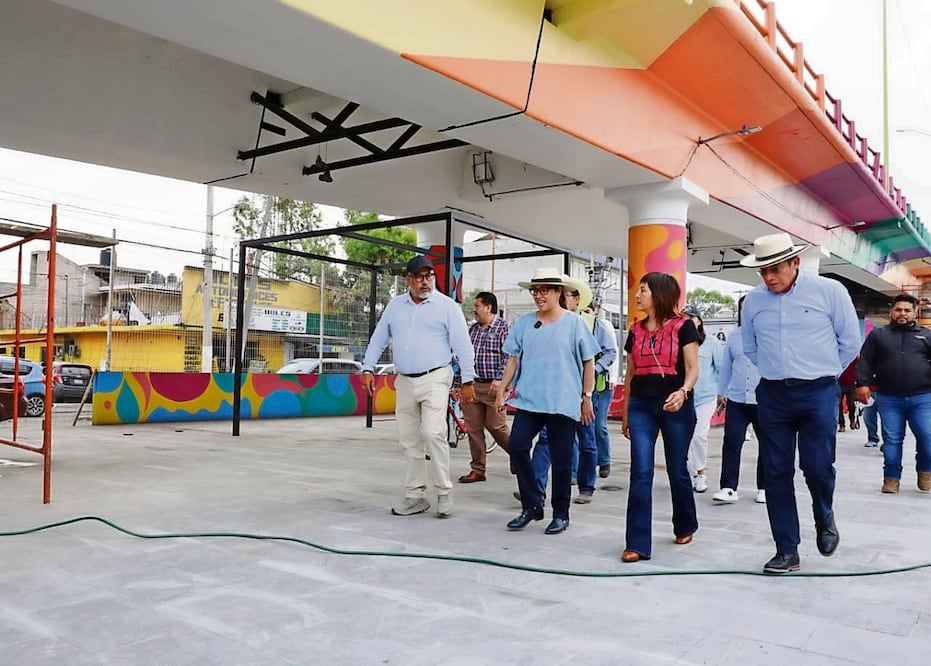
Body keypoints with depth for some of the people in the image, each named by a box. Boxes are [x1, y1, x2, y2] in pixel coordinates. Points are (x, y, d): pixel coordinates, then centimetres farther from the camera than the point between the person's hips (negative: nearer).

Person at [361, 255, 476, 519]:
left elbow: (462, 345, -6)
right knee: (410, 441, 9)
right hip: (405, 382, 5)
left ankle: (444, 492, -3)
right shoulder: (395, 305, 10)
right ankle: (415, 497, 18)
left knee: (433, 433, -18)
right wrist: (368, 369, 4)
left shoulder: (447, 305, -3)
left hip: (434, 379, -5)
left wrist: (467, 381, -9)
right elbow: (378, 339, 13)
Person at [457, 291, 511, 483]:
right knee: (473, 429, 5)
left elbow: (509, 356, -11)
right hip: (472, 385, 6)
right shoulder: (472, 329, 15)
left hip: (493, 386, -6)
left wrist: (499, 379, -19)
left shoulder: (503, 327, -4)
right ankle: (477, 469, 13)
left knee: (496, 427, -3)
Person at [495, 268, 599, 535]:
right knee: (516, 446, -9)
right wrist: (501, 391, 6)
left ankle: (561, 513, 20)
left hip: (564, 402, -3)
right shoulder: (524, 323, 8)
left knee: (561, 459, 3)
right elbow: (513, 359, 11)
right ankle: (531, 505, 9)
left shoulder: (573, 323, 0)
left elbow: (588, 363, 3)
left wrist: (587, 397, 1)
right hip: (529, 399, 3)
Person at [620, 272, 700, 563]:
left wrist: (683, 392, -28)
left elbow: (692, 368, -8)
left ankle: (685, 526, 36)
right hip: (641, 406, 3)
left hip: (676, 407, -3)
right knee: (640, 473, -6)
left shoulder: (683, 326, -3)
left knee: (677, 470, 10)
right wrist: (625, 412, 16)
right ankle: (638, 544, -4)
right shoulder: (636, 331, 11)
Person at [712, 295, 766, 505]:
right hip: (736, 399, 2)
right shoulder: (734, 337, 9)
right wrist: (721, 392, 15)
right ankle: (728, 488, -3)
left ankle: (764, 488, 22)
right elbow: (726, 366, 15)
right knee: (731, 442, -5)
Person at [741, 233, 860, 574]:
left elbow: (850, 342, 3)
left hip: (818, 393, -2)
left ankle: (825, 519, 30)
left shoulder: (829, 291, -5)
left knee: (818, 466, -6)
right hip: (772, 395, 3)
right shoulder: (753, 300, 3)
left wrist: (822, 373, 10)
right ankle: (787, 551, 15)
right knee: (776, 473, 3)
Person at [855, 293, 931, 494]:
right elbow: (865, 362, 4)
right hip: (889, 399, 0)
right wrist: (862, 384, -8)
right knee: (891, 440, 3)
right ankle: (891, 478, 13)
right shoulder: (878, 335, 9)